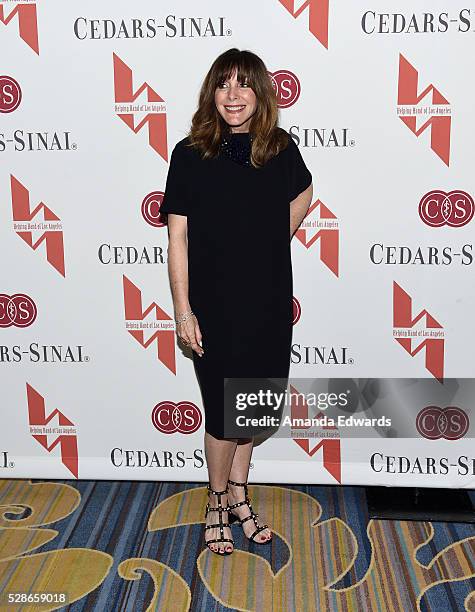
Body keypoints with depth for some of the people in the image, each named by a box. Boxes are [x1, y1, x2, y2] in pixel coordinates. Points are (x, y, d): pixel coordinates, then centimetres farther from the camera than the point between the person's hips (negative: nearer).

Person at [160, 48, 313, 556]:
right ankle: (217, 503, 29)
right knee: (224, 412, 5)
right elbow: (178, 236, -9)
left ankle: (238, 495, 35)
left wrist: (273, 243, 8)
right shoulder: (191, 154, -9)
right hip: (214, 305, -3)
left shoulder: (280, 149, -1)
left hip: (268, 302, 3)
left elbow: (302, 195, 19)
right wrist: (183, 310, -12)